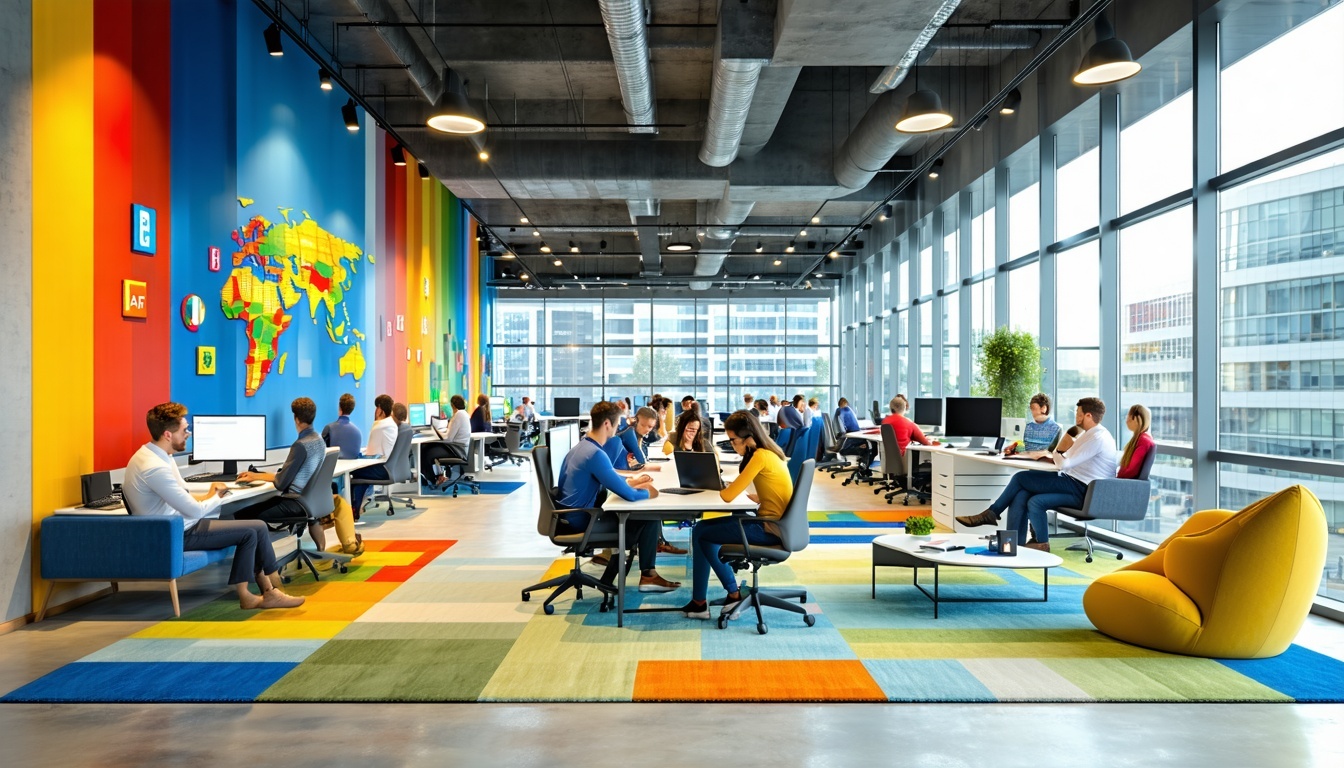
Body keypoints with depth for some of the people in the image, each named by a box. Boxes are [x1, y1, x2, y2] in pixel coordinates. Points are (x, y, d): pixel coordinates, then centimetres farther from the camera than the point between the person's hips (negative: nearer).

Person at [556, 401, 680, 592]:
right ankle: (648, 576, 8)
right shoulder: (595, 454, -24)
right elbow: (628, 495, -25)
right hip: (581, 522, -10)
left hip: (570, 517, 10)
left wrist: (630, 481, 16)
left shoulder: (581, 447, 7)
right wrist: (647, 493, -5)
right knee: (649, 518, -4)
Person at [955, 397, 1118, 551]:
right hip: (1077, 488, 9)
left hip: (1080, 491, -9)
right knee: (1021, 496, -11)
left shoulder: (1097, 438, -17)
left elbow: (1064, 465, -21)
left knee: (1021, 478, -12)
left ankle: (991, 514, 2)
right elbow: (1068, 460, 22)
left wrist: (1057, 452, 0)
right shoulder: (1090, 434, 18)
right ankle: (1015, 544, -12)